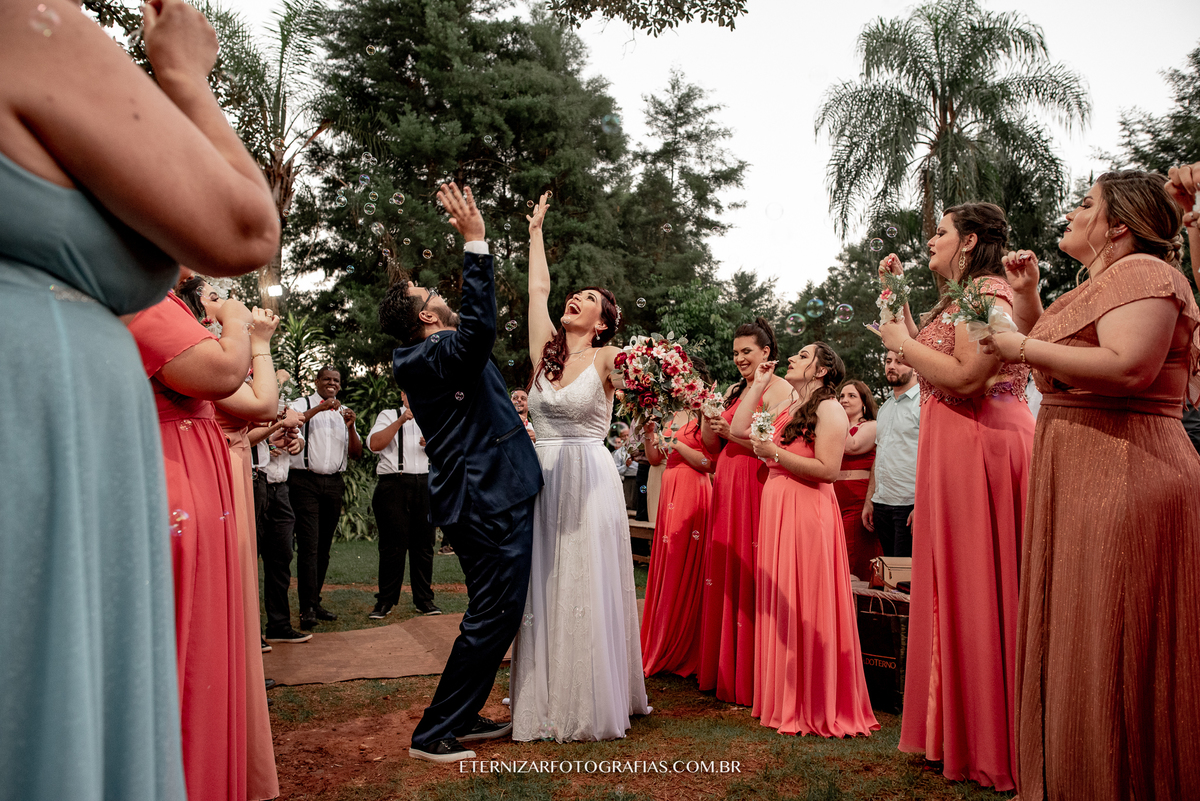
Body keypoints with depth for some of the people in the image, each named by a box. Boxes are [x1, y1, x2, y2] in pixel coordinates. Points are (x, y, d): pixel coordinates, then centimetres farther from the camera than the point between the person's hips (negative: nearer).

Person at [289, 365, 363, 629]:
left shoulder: (344, 412, 17)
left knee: (324, 546, 9)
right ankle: (307, 609, -10)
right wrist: (319, 408, -22)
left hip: (333, 483, 5)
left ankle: (315, 602, 17)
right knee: (308, 546, -10)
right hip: (306, 481, -5)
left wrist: (350, 427, -6)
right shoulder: (303, 405, 5)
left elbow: (356, 454, 10)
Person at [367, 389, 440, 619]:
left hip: (426, 486, 3)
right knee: (393, 545, -5)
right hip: (394, 486, -3)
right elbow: (374, 444, -6)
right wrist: (400, 421, -10)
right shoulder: (389, 416, 12)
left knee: (424, 544, 3)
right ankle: (385, 601, 4)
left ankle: (424, 599, 11)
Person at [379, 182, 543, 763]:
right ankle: (434, 733, 5)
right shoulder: (435, 356, -17)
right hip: (490, 502, -11)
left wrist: (474, 241, 29)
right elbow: (479, 328, -35)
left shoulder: (438, 353, 13)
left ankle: (463, 718, 29)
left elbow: (474, 321, 30)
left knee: (494, 612, 19)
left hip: (490, 499, 11)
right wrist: (475, 242, -32)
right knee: (493, 615, -4)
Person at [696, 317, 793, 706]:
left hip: (758, 487, -7)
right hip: (727, 488, 7)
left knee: (749, 579, -7)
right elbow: (712, 444, 18)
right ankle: (722, 671, 17)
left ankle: (749, 680, 2)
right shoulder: (733, 391, 19)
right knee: (723, 576, 8)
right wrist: (708, 419, 0)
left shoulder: (780, 389, -5)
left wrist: (732, 432, -16)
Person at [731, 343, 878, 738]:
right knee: (778, 607, 11)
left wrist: (775, 453, -14)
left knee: (806, 607, -4)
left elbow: (828, 469, -16)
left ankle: (818, 705, 7)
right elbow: (739, 428, 16)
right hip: (776, 508, 8)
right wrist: (758, 385, 16)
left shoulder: (829, 409, -6)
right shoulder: (787, 408, 19)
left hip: (807, 512, -8)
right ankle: (784, 699, 21)